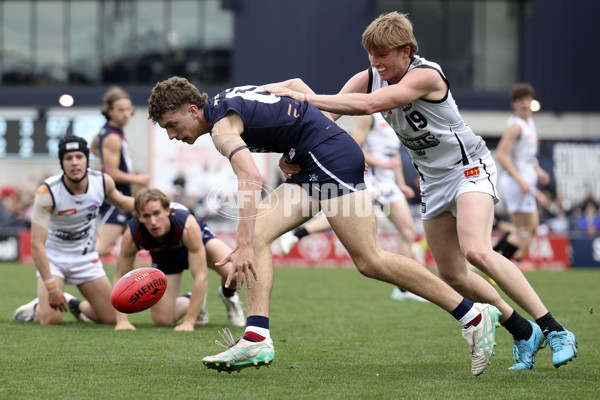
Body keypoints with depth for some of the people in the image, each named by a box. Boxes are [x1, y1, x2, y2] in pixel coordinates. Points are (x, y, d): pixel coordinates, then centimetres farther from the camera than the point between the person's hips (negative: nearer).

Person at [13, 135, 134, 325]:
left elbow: (120, 201, 13)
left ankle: (76, 305, 30)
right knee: (51, 319, -23)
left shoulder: (103, 181, -13)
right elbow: (37, 244, -27)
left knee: (112, 318, -1)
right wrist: (51, 288, -30)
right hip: (53, 257, -4)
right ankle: (36, 307, 14)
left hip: (86, 256, 4)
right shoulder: (47, 192, -27)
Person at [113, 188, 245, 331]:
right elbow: (120, 276, -19)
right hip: (165, 257, 2)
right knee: (162, 320, -10)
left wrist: (188, 322, -40)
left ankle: (228, 295, 8)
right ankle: (188, 300, 26)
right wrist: (122, 320, -25)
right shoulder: (132, 236, -36)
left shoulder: (188, 226, -43)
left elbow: (201, 277, -40)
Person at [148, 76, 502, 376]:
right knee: (258, 233, -1)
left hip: (330, 155, -10)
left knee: (370, 260, -12)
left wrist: (244, 246, -36)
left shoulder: (221, 126, -12)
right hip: (312, 165, 10)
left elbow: (251, 179, -30)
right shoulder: (227, 101, 16)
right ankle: (257, 339, -11)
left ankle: (474, 316, -8)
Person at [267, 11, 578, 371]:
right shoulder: (369, 78, -5)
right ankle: (524, 332, 20)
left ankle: (555, 331, -24)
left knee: (477, 251, -29)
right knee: (452, 275, 3)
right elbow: (327, 112, -11)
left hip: (470, 168, -8)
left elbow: (368, 105, -37)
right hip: (434, 180, 8)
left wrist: (306, 97, -37)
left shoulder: (425, 75, -26)